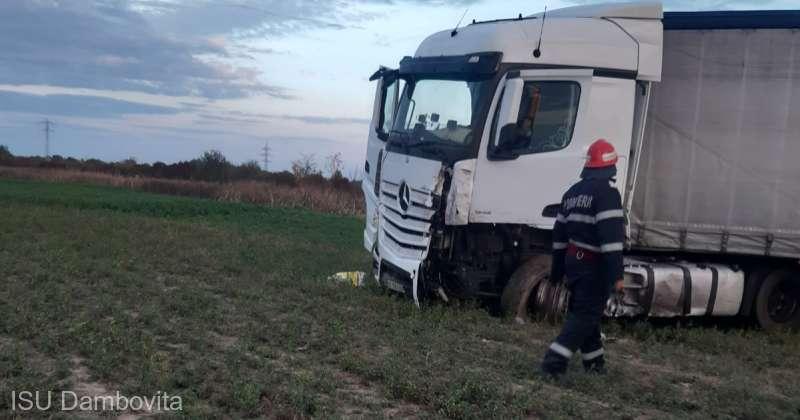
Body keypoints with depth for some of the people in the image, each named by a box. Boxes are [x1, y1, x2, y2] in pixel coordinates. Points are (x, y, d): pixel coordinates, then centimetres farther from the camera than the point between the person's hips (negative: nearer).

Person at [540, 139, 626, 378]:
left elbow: (560, 232, 16)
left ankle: (594, 360, 30)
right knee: (586, 314, -5)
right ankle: (555, 362, -14)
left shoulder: (573, 192, 12)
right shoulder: (606, 192, -14)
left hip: (573, 260, 8)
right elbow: (611, 235, -24)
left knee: (582, 310, 19)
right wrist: (616, 274, -25)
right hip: (594, 265, -8)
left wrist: (557, 270, 22)